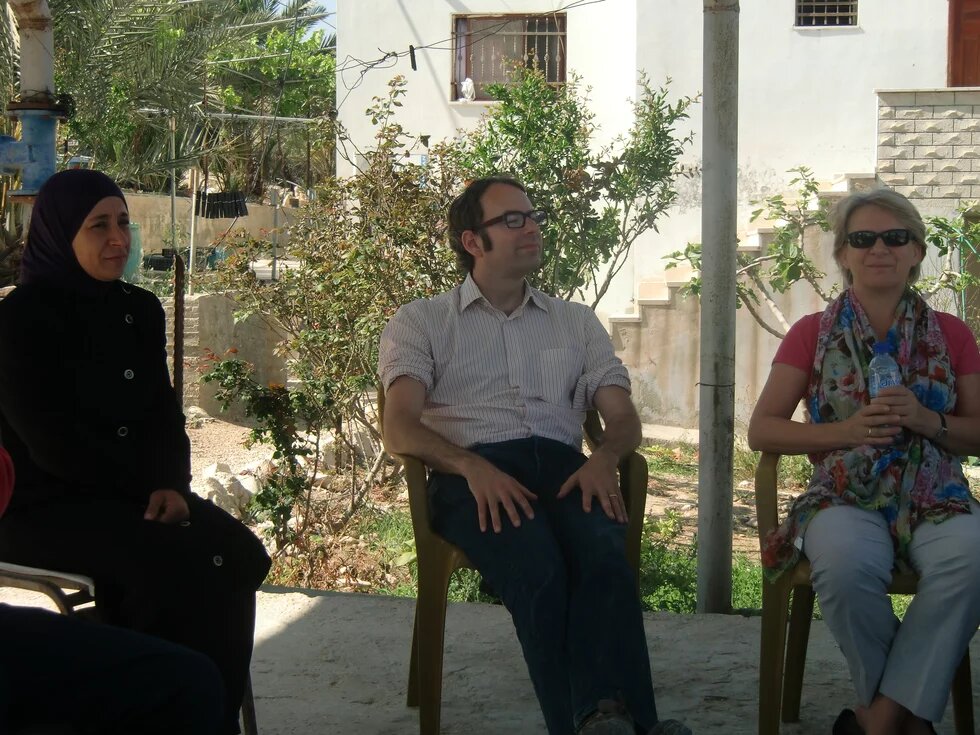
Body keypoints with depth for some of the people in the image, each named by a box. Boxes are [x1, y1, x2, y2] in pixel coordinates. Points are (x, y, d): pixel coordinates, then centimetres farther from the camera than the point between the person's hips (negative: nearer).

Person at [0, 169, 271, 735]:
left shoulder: (140, 309, 11)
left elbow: (164, 414, 10)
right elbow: (52, 441, -15)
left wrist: (171, 484, -10)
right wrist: (146, 486, -13)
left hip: (133, 494, 7)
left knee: (239, 554, -19)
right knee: (175, 563, -31)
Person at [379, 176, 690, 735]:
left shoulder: (577, 322, 27)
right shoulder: (421, 323, 17)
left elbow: (624, 419, 18)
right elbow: (400, 428, 1)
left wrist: (603, 459, -8)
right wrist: (472, 466, -19)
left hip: (563, 467, 3)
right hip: (471, 474, -2)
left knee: (605, 553, -35)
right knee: (538, 569, -37)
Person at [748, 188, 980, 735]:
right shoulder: (813, 335, 9)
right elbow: (762, 430, 6)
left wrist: (929, 421, -10)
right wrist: (846, 430, -9)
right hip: (846, 496, -1)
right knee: (846, 563, -38)